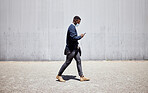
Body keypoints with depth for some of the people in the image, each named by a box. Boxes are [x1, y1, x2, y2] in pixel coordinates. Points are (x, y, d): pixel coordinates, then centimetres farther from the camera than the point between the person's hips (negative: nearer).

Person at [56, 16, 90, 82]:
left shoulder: (73, 27, 17)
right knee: (67, 62, -2)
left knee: (78, 61, 5)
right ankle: (59, 75, 10)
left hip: (74, 48, 10)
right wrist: (80, 36, -10)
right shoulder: (72, 27, -14)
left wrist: (77, 45, 16)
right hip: (71, 48, -10)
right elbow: (73, 37, -24)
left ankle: (82, 77, 8)